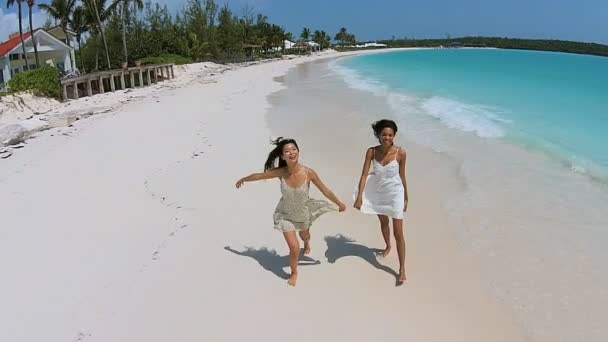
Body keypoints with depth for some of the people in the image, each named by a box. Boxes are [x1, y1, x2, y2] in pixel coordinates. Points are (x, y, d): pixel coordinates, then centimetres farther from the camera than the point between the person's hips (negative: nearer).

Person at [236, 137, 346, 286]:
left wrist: (340, 204, -4)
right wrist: (243, 179, 4)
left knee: (304, 235, 30)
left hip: (304, 212, 1)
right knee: (294, 247, -9)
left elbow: (325, 190, -16)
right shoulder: (280, 172, -28)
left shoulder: (308, 172, -30)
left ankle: (306, 243, 72)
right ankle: (294, 272, 24)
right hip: (285, 214, -1)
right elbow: (259, 175, -11)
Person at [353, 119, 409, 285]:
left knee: (398, 232, -2)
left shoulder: (400, 153, -19)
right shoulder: (371, 152, -16)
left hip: (395, 194, -3)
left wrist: (406, 198, 3)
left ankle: (402, 269, 7)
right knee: (383, 222, 27)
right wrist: (359, 197, -23)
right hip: (378, 194, 3)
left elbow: (402, 176, -7)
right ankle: (387, 246, 57)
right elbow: (364, 175, -15)